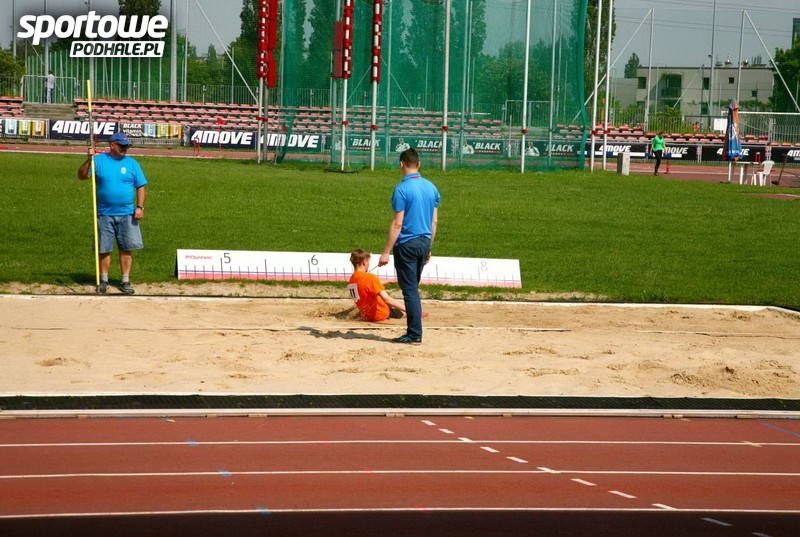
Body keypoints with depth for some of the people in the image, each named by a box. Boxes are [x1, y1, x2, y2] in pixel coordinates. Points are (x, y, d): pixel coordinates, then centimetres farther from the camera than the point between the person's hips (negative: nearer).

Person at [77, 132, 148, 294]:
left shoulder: (131, 163, 6)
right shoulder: (99, 160, 2)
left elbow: (141, 187, 6)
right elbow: (81, 176, -3)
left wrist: (140, 207, -4)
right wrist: (89, 160, -18)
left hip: (127, 214, 1)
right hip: (105, 214, -1)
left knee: (126, 249, 2)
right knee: (104, 249, 5)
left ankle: (125, 281, 10)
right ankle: (104, 280, 17)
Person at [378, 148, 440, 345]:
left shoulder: (402, 189, -13)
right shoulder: (431, 188, 7)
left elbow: (397, 224, -16)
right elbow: (434, 221, 11)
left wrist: (386, 252, -12)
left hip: (407, 244, -7)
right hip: (424, 243, 7)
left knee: (410, 290, -2)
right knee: (413, 289, 16)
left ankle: (415, 334, -1)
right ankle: (414, 331, 17)